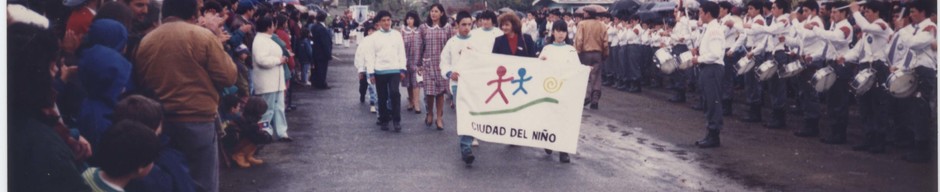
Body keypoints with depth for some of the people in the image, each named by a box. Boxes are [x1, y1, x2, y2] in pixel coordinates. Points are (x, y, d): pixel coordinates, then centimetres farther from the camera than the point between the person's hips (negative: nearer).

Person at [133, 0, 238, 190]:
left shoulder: (146, 41, 4)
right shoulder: (202, 36, -8)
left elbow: (139, 82, 13)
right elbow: (228, 77, -6)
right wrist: (221, 51, 9)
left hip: (161, 123, 4)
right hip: (198, 121, -4)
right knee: (202, 184, 3)